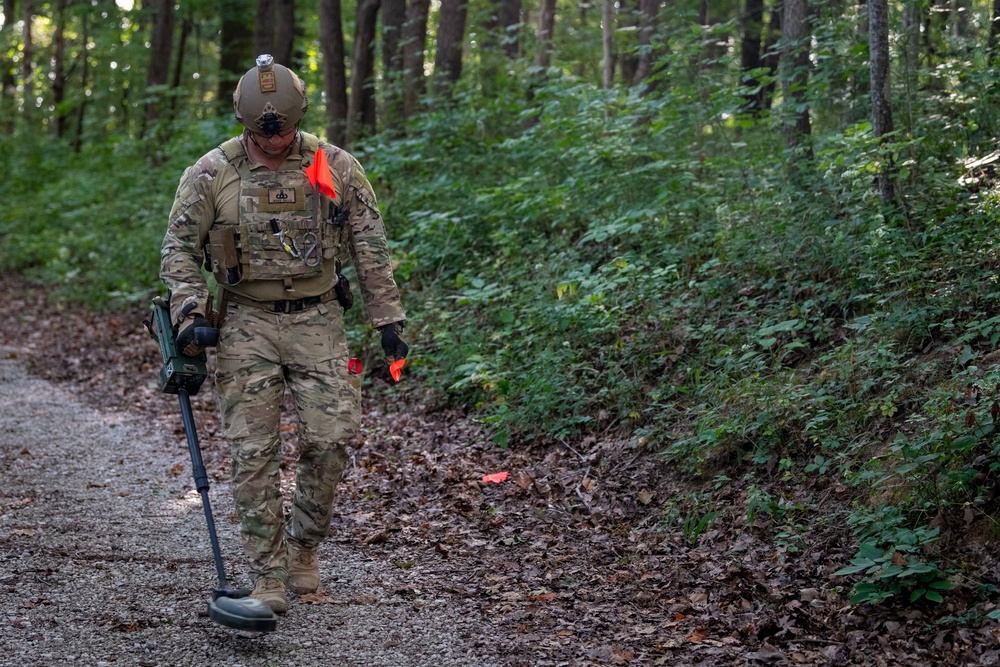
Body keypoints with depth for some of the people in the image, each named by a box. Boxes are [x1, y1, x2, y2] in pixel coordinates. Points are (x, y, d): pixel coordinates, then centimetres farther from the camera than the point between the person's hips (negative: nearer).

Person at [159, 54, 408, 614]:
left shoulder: (336, 168, -1)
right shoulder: (212, 174, -3)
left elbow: (371, 249, 4)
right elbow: (179, 248, 2)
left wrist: (389, 321, 3)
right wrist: (190, 315, -10)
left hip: (317, 320, 1)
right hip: (246, 323, 0)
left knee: (331, 437, -7)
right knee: (254, 452, -3)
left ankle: (304, 544, 17)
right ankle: (269, 573, 5)